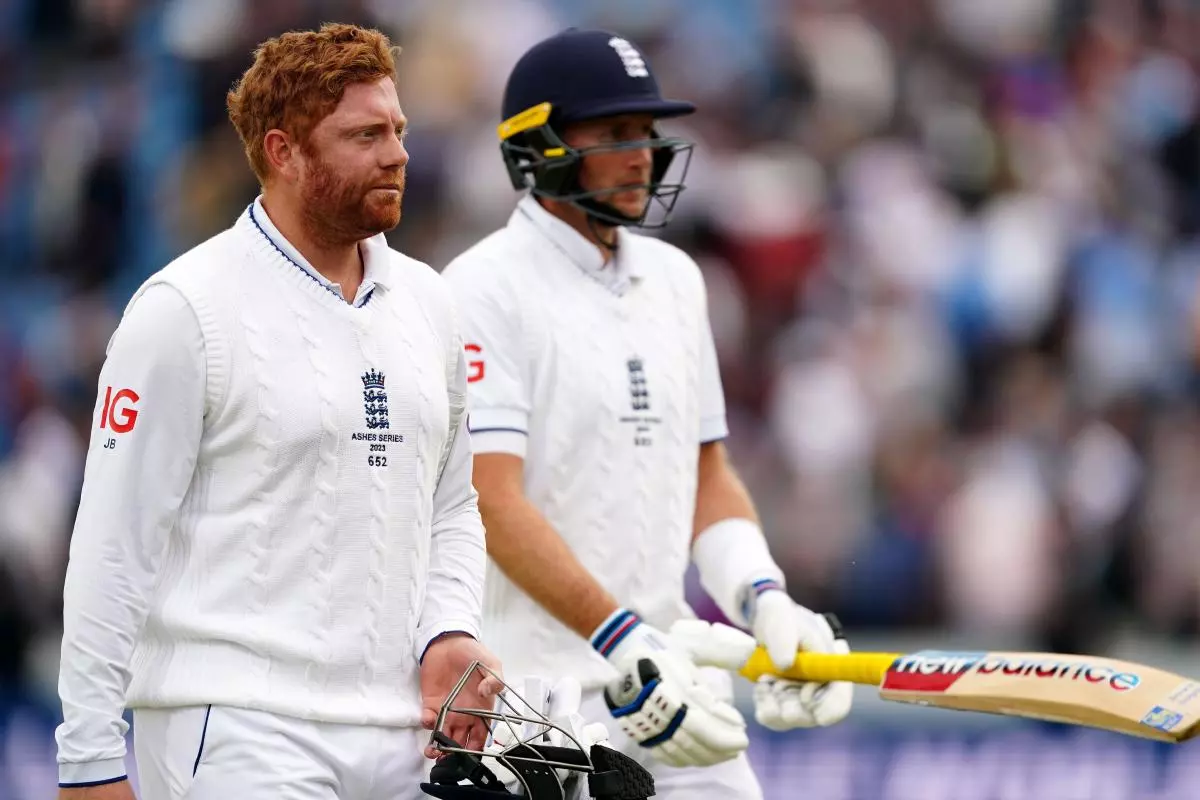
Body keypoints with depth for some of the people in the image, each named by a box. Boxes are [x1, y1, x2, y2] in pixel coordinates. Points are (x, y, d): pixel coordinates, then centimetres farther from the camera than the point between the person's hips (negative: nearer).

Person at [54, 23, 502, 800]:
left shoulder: (427, 303, 14)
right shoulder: (187, 309, -6)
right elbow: (115, 545, -8)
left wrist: (449, 634, 2)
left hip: (401, 736, 7)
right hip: (237, 732, -6)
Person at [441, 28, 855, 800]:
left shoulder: (676, 279, 16)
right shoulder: (485, 289, -8)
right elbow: (493, 503, -17)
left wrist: (765, 601, 2)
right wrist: (625, 644, -25)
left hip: (673, 669, 7)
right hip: (535, 703, -7)